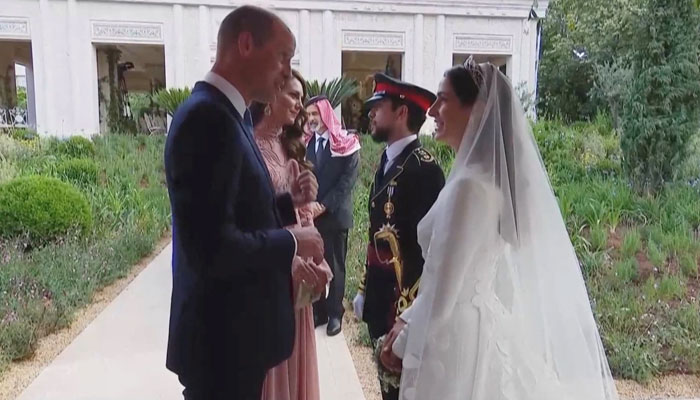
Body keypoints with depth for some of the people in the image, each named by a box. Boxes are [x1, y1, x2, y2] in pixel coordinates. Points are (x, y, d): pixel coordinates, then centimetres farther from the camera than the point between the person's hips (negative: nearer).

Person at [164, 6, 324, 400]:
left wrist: (288, 202, 1)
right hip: (222, 337, -9)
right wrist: (292, 241, -16)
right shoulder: (208, 118, -22)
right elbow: (210, 247, -29)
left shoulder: (227, 115, 9)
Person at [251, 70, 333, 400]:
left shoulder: (291, 147, 14)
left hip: (298, 268, 7)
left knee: (293, 360, 17)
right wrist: (287, 258, -19)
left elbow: (304, 213, 11)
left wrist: (316, 262, 1)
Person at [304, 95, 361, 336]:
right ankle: (318, 311, 18)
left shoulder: (346, 144, -3)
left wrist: (324, 206, -14)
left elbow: (347, 181, -9)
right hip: (310, 214, 3)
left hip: (334, 215, -3)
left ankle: (335, 314, 15)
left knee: (335, 266, 5)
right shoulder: (305, 143, 9)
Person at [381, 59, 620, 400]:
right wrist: (407, 320, 9)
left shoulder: (470, 185, -23)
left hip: (458, 337, -9)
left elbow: (444, 286, -20)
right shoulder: (490, 174, 7)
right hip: (484, 327, 9)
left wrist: (403, 344, -6)